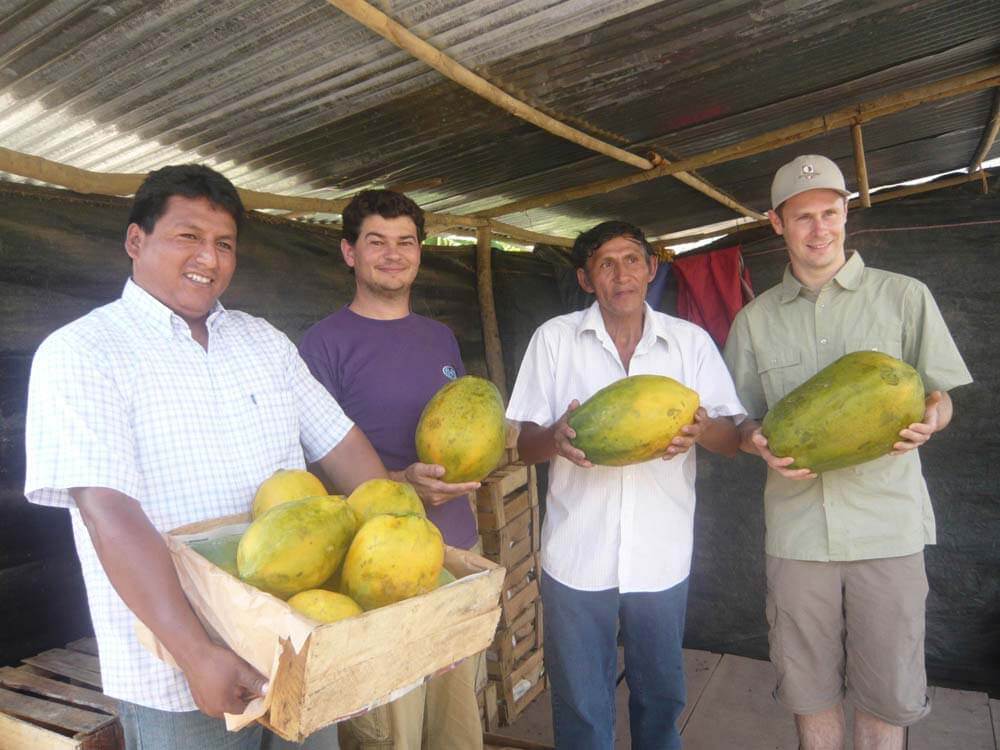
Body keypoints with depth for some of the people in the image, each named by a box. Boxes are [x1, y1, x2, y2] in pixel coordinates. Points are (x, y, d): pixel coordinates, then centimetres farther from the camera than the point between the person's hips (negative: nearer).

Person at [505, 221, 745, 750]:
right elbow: (524, 445, 0)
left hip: (662, 555, 2)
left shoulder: (691, 340, 4)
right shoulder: (554, 338, 1)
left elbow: (731, 439, 2)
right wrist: (556, 438, -23)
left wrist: (700, 429, -22)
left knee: (661, 694, 19)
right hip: (577, 556, -1)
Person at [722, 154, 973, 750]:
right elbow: (741, 419, 12)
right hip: (797, 527, 1)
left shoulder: (904, 296, 5)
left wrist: (926, 421, -15)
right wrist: (759, 443, -11)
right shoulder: (755, 319, 9)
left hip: (888, 525, -1)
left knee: (887, 693, 9)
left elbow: (938, 397, 8)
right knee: (810, 689, 12)